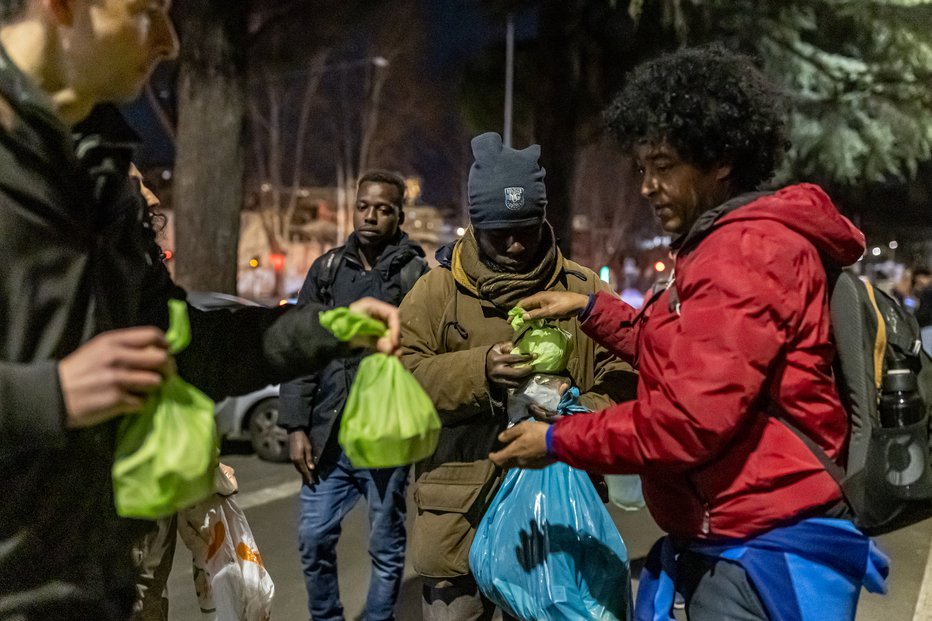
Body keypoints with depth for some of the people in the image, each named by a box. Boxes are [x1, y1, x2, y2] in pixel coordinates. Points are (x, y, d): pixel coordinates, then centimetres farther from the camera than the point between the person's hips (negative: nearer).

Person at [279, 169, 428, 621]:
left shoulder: (415, 274, -4)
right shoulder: (326, 270, 9)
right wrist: (296, 427, 2)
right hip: (329, 435, 4)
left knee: (386, 547, 9)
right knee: (314, 539, 8)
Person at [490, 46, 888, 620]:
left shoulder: (748, 251, -19)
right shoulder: (725, 247, 16)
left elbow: (689, 419, -24)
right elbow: (680, 352, 25)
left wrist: (556, 441, -13)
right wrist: (591, 310, 17)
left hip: (765, 551, -10)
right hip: (738, 539, 10)